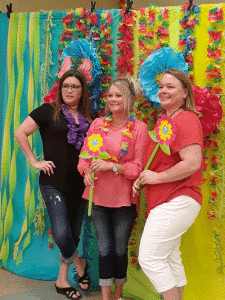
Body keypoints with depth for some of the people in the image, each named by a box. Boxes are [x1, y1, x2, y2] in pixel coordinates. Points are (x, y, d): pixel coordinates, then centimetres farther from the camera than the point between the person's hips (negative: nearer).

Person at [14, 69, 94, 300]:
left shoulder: (89, 118, 10)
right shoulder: (49, 111, -1)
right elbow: (20, 133, -3)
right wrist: (35, 161, -6)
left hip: (79, 184, 4)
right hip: (53, 183, -4)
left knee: (74, 234, 9)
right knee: (61, 233, -14)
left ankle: (62, 280, 28)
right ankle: (79, 264, 17)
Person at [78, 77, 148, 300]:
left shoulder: (139, 128, -6)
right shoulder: (98, 124, 5)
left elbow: (139, 166, -10)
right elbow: (85, 155, 7)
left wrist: (112, 166, -20)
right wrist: (87, 171, -13)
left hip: (124, 198, -2)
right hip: (99, 196, 3)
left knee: (120, 248, 10)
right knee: (104, 248, 8)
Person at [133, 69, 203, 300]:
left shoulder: (186, 119, -14)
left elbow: (192, 164, -25)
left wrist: (157, 177, -16)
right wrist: (143, 178, 8)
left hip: (176, 201, -10)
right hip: (169, 202, 10)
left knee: (149, 258, -9)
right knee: (169, 259, 17)